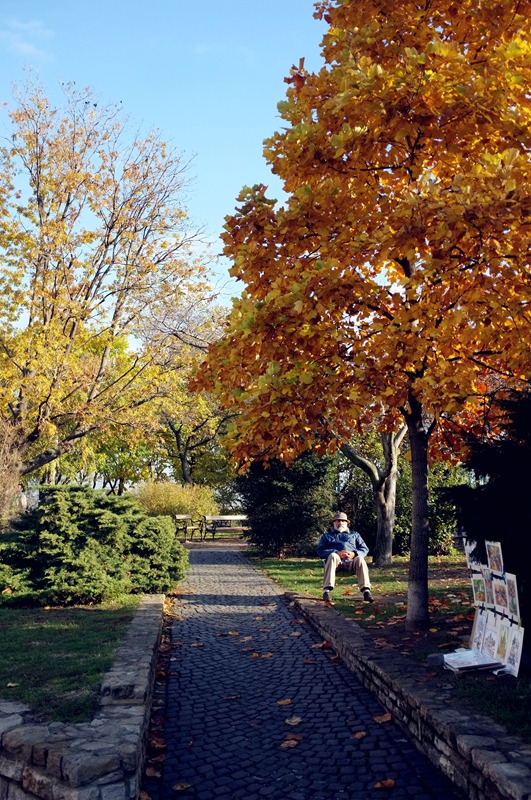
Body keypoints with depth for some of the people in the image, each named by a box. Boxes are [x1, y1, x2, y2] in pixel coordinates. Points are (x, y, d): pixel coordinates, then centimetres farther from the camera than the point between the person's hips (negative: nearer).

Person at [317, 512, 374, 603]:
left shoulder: (354, 534, 32)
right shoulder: (327, 535, 27)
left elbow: (365, 549, 19)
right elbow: (320, 551, 9)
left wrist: (354, 554, -5)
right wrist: (337, 553, -9)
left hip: (351, 562, 1)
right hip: (336, 561, -1)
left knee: (360, 559, -33)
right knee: (333, 556, -36)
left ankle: (366, 591, -44)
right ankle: (326, 590, -45)